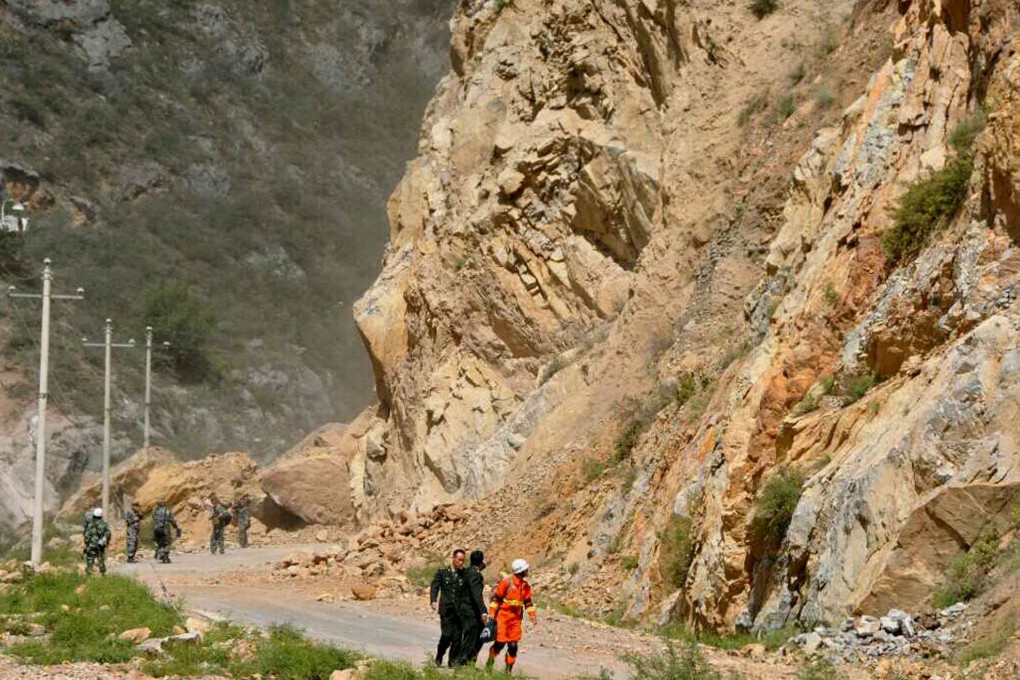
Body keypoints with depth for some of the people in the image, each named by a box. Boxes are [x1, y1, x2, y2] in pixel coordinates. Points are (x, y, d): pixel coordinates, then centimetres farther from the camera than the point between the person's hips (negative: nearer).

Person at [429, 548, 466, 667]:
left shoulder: (464, 574, 9)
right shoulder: (442, 572, 5)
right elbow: (434, 587, 1)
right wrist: (433, 601, -14)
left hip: (460, 611, 2)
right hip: (446, 609, -2)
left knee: (457, 637, -2)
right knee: (447, 635, -10)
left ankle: (453, 661, 10)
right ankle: (439, 658, 11)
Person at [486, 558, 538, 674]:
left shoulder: (526, 585, 8)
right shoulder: (507, 582, -11)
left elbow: (528, 602, 17)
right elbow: (496, 597, -9)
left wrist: (532, 615, 6)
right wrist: (492, 613, -12)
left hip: (516, 618, 5)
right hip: (503, 616, -5)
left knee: (513, 645, 1)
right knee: (500, 643, -6)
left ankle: (509, 669, 9)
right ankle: (489, 664, 13)